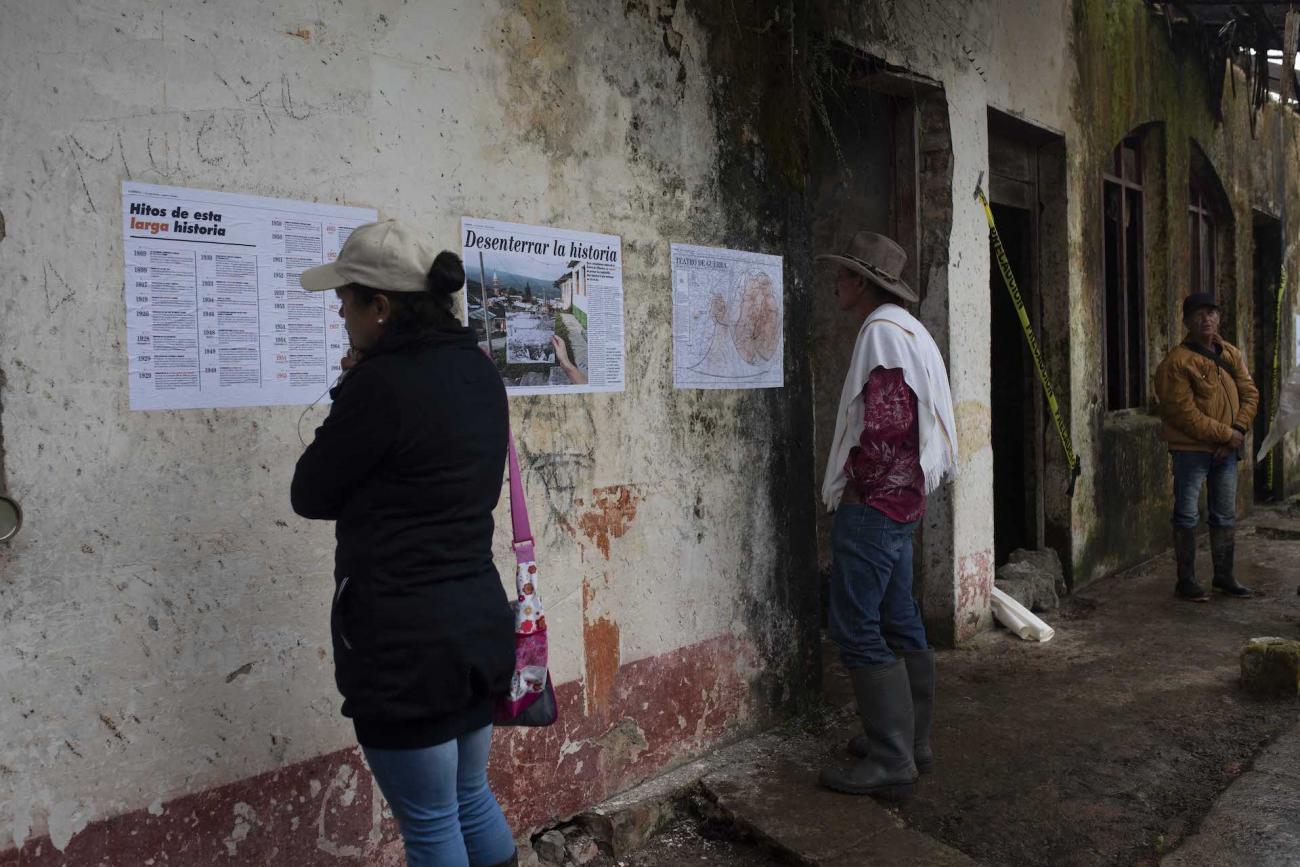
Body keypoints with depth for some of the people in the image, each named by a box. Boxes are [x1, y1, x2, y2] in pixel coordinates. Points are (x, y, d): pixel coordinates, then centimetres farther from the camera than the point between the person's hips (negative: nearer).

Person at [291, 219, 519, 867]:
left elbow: (312, 495, -7)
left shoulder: (380, 383, -19)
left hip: (404, 636, -8)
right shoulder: (478, 372, 6)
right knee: (471, 798, 25)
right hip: (478, 617, 8)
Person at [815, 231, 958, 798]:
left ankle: (890, 762, -1)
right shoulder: (911, 331, 18)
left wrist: (851, 485, -13)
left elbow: (884, 422, -23)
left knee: (857, 629, -6)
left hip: (872, 503, -11)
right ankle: (911, 742, 25)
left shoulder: (882, 331, -14)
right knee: (899, 623, 15)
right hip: (901, 499, 11)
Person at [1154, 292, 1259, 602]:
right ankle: (1186, 581, 9)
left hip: (1227, 449, 7)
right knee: (1187, 516, 0)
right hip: (1191, 450, -7)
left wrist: (1239, 429, -10)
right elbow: (1185, 414, -19)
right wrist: (1226, 434, -16)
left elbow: (1250, 393, 6)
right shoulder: (1176, 362, -14)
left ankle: (1224, 576, 27)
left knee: (1226, 516, 14)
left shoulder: (1232, 355, 9)